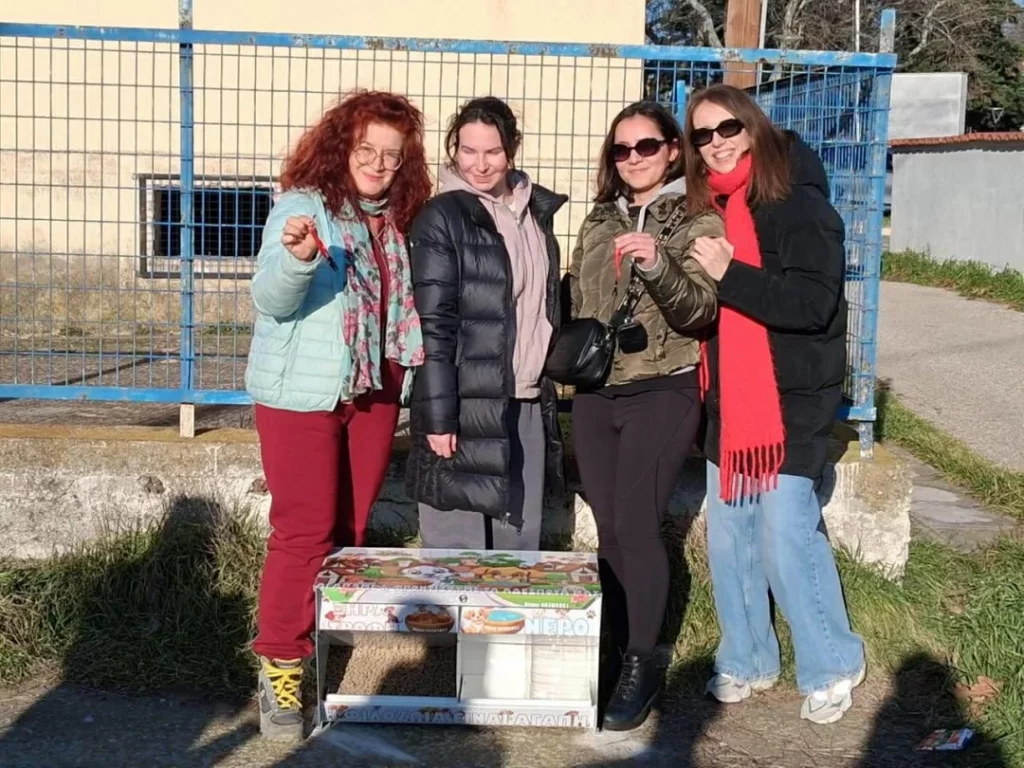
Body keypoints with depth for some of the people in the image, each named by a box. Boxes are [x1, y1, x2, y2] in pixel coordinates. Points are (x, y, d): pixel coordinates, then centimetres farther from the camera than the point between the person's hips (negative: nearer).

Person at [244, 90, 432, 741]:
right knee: (304, 530, -6)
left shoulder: (398, 222, 8)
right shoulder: (303, 206, -9)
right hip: (302, 394, -6)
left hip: (374, 394, 6)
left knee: (351, 530, 11)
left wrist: (405, 376, 5)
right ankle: (281, 669, 5)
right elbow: (272, 299, -18)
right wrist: (297, 257, -37)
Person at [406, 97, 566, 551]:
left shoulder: (535, 212, 12)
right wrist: (437, 415, -16)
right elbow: (433, 325, -11)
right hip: (466, 408, -6)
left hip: (528, 407, 6)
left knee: (521, 547, 11)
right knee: (458, 553, -1)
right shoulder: (441, 219, -6)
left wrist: (548, 395, 15)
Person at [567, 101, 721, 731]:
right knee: (609, 527, 7)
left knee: (636, 525, -10)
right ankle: (619, 651, 19)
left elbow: (700, 311, -16)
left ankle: (642, 666, 2)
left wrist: (657, 266, -30)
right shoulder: (599, 221, 13)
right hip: (594, 392, 5)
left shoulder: (699, 222, -3)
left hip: (662, 391, -5)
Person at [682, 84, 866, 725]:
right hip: (730, 400, 7)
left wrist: (728, 274, -25)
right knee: (728, 534, 10)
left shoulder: (799, 205, -11)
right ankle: (747, 660, 26)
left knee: (787, 534, -7)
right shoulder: (709, 210, 11)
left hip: (793, 401, -7)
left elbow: (813, 303, -22)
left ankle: (832, 666, 13)